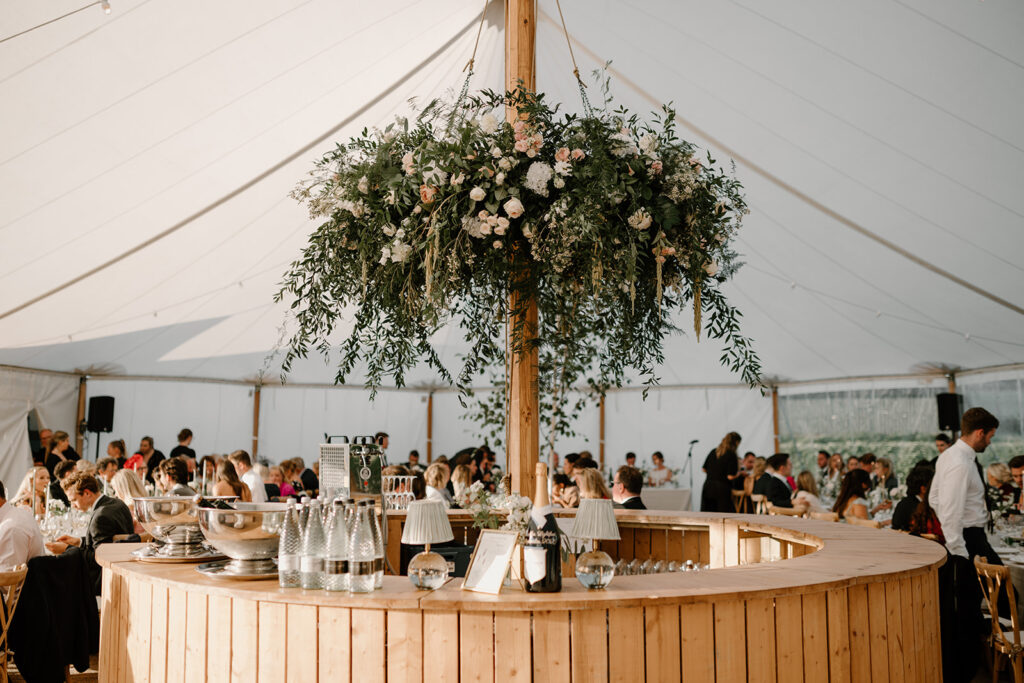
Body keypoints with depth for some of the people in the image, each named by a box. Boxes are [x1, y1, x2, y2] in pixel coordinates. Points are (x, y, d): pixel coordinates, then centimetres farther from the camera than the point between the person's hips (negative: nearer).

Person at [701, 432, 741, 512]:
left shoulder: (713, 452, 9)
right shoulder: (732, 455, -10)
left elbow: (704, 469, 14)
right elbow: (730, 476, -14)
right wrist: (738, 473, 4)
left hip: (707, 488, 6)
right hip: (722, 489, -6)